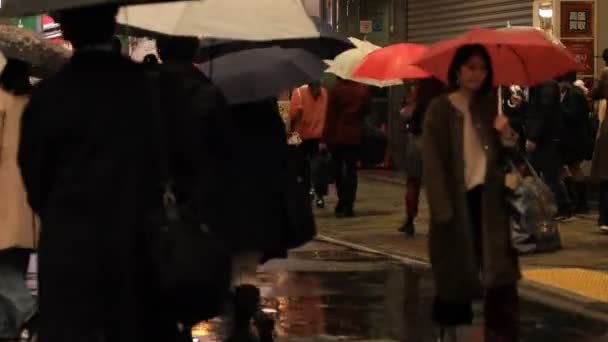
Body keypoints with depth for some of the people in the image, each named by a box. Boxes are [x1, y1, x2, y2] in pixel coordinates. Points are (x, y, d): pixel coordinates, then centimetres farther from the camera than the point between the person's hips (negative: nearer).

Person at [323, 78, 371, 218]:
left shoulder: (336, 90, -10)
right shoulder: (363, 90, -2)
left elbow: (330, 115, -10)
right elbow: (367, 110, 11)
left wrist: (326, 138, -7)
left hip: (337, 137, -2)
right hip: (355, 137, 2)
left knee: (338, 169, 12)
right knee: (351, 170, 6)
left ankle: (343, 202, 9)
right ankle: (348, 206, 1)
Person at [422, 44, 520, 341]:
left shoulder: (491, 105, 10)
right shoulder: (440, 109, -2)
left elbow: (506, 156, 10)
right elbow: (433, 161, -7)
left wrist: (507, 135, -12)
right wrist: (443, 208, -14)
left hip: (489, 199, 3)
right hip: (457, 199, -2)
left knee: (501, 273, -7)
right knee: (456, 271, 6)